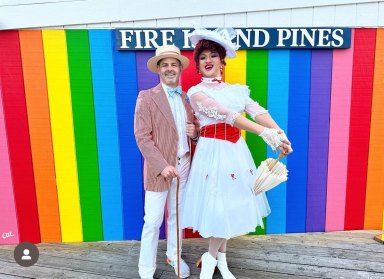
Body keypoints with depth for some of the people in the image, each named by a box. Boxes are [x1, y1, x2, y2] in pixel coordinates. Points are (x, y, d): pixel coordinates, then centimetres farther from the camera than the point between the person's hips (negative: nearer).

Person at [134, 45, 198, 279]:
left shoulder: (188, 98, 10)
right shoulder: (146, 97, -6)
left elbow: (194, 129, 19)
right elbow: (142, 136, -12)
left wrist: (195, 132, -5)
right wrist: (162, 165, -19)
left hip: (184, 165, 5)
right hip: (160, 168, -5)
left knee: (177, 215, 17)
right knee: (153, 222, 3)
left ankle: (174, 255, 38)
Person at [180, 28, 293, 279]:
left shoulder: (237, 90, 11)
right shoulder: (196, 92, -4)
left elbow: (257, 110, -6)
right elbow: (225, 114, -19)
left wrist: (278, 131, -27)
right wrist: (264, 133, -31)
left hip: (235, 150, 5)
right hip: (213, 152, -4)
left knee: (230, 204, 10)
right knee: (219, 205, -3)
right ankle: (214, 259, 22)